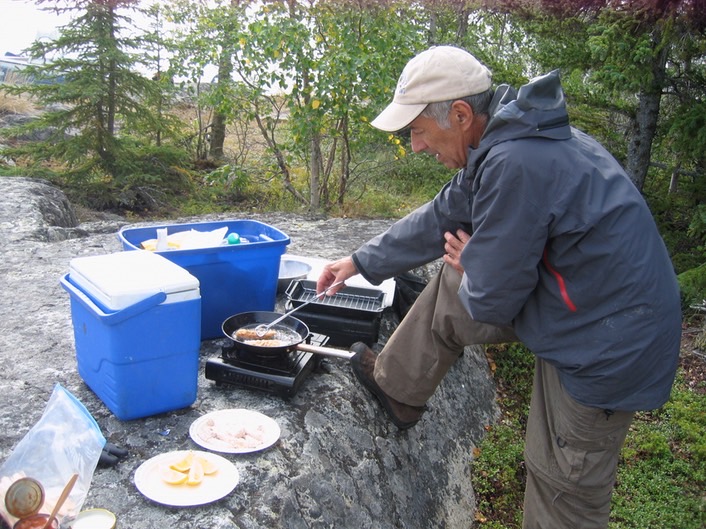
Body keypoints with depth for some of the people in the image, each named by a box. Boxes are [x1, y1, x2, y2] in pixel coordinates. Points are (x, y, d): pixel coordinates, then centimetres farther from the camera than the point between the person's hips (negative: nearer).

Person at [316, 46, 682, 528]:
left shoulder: (515, 163, -31)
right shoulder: (503, 139, 0)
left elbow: (492, 297, -24)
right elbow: (440, 219, 12)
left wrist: (469, 264, -1)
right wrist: (361, 262, 19)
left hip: (607, 344, -9)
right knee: (451, 288, 10)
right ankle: (396, 387, 26)